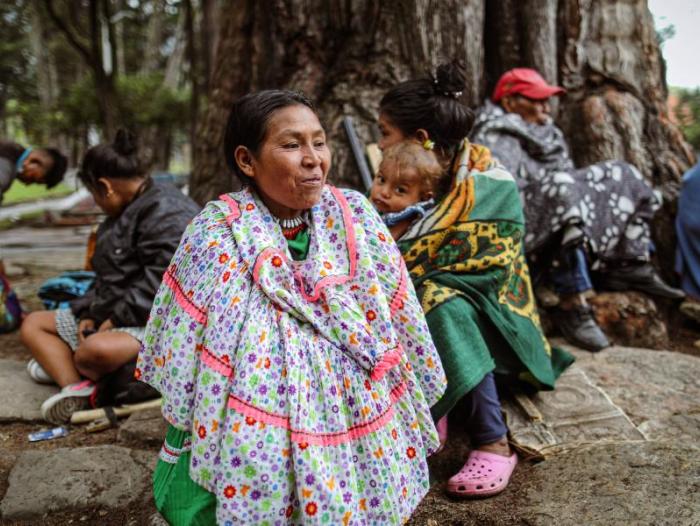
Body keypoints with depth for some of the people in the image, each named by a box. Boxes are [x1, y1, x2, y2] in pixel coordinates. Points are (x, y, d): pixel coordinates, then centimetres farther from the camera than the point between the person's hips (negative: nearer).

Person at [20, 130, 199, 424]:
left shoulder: (167, 213, -16)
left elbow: (160, 284, -25)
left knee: (97, 350, -40)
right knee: (33, 324, 11)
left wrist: (116, 318, -19)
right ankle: (76, 387, -15)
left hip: (153, 323, -11)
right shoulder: (126, 212, 17)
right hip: (110, 317, 11)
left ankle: (60, 365, -4)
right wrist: (91, 313, 1)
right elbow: (108, 277, 17)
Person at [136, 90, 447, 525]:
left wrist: (410, 420, 7)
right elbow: (182, 354, -6)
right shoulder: (216, 234, -14)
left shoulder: (355, 216, -8)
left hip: (355, 424, 2)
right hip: (254, 438, -2)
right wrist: (184, 446, 1)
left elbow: (398, 324, 1)